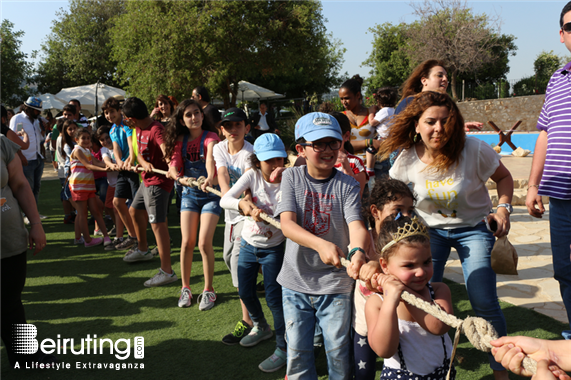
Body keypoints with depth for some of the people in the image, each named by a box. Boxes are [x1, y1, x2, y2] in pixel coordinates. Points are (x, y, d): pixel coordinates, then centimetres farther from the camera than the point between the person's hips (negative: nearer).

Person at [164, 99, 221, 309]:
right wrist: (175, 173, -33)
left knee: (204, 243, -8)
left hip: (210, 193, -4)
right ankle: (185, 287, 19)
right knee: (187, 242, 1)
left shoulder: (210, 138, -12)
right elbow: (174, 162, -9)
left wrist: (210, 177, -52)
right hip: (189, 193, 4)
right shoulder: (181, 140, 2)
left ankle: (208, 290, 10)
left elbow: (210, 157, -32)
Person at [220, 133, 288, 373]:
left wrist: (285, 181, -32)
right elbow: (225, 200, -21)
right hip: (248, 244, 4)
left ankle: (283, 348, 14)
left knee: (274, 297, -4)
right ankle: (261, 328, 45)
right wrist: (244, 205, -40)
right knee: (245, 293, 17)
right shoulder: (252, 176, -11)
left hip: (273, 248, -3)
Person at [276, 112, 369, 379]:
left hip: (335, 281, -1)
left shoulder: (347, 185, -4)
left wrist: (358, 251, -40)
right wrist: (320, 244, -32)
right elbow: (287, 223, -15)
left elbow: (356, 225, -17)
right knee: (297, 351, 11)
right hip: (296, 280, 1)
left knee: (338, 351, 7)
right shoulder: (291, 177, -2)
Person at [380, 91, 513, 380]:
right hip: (430, 229, 2)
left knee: (484, 303, -8)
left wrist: (504, 208, -18)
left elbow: (504, 177, -2)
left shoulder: (474, 150, -22)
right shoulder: (407, 159, -16)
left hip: (474, 228, -1)